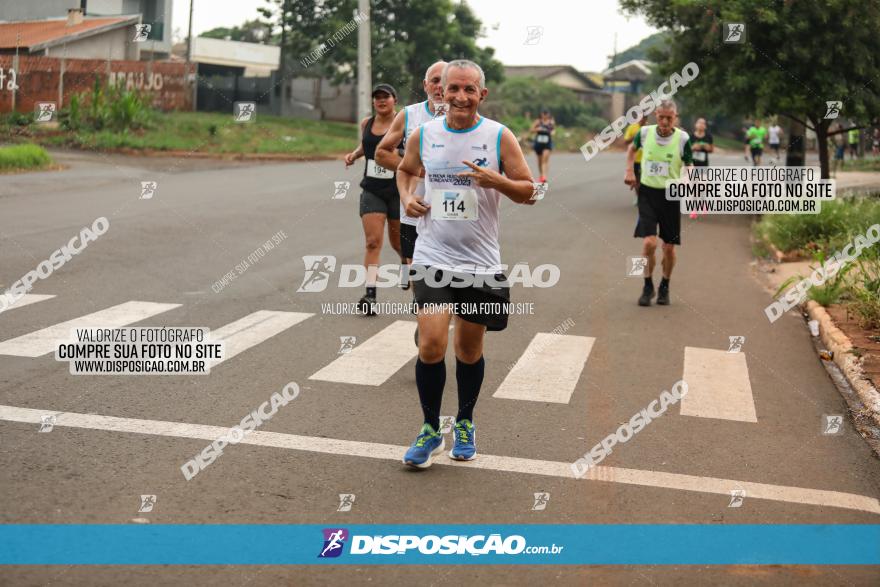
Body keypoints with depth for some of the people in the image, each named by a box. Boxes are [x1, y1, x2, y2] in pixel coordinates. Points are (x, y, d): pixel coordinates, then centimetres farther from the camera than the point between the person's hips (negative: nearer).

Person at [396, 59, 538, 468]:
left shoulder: (499, 136, -3)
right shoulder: (424, 134, 3)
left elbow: (528, 192, -1)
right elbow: (405, 170, 22)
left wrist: (495, 180, -20)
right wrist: (407, 196, 2)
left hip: (481, 261, 0)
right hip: (433, 258, 0)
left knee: (469, 349, 10)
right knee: (431, 344, -12)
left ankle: (465, 424, 33)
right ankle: (430, 430, 7)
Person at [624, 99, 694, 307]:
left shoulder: (682, 138, -9)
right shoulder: (645, 132, -5)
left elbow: (689, 167, 0)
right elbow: (632, 148, 19)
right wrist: (629, 171, 7)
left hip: (671, 195, 0)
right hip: (647, 191, 0)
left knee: (669, 247, 5)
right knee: (649, 242, -13)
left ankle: (665, 287, 29)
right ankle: (648, 286, 9)